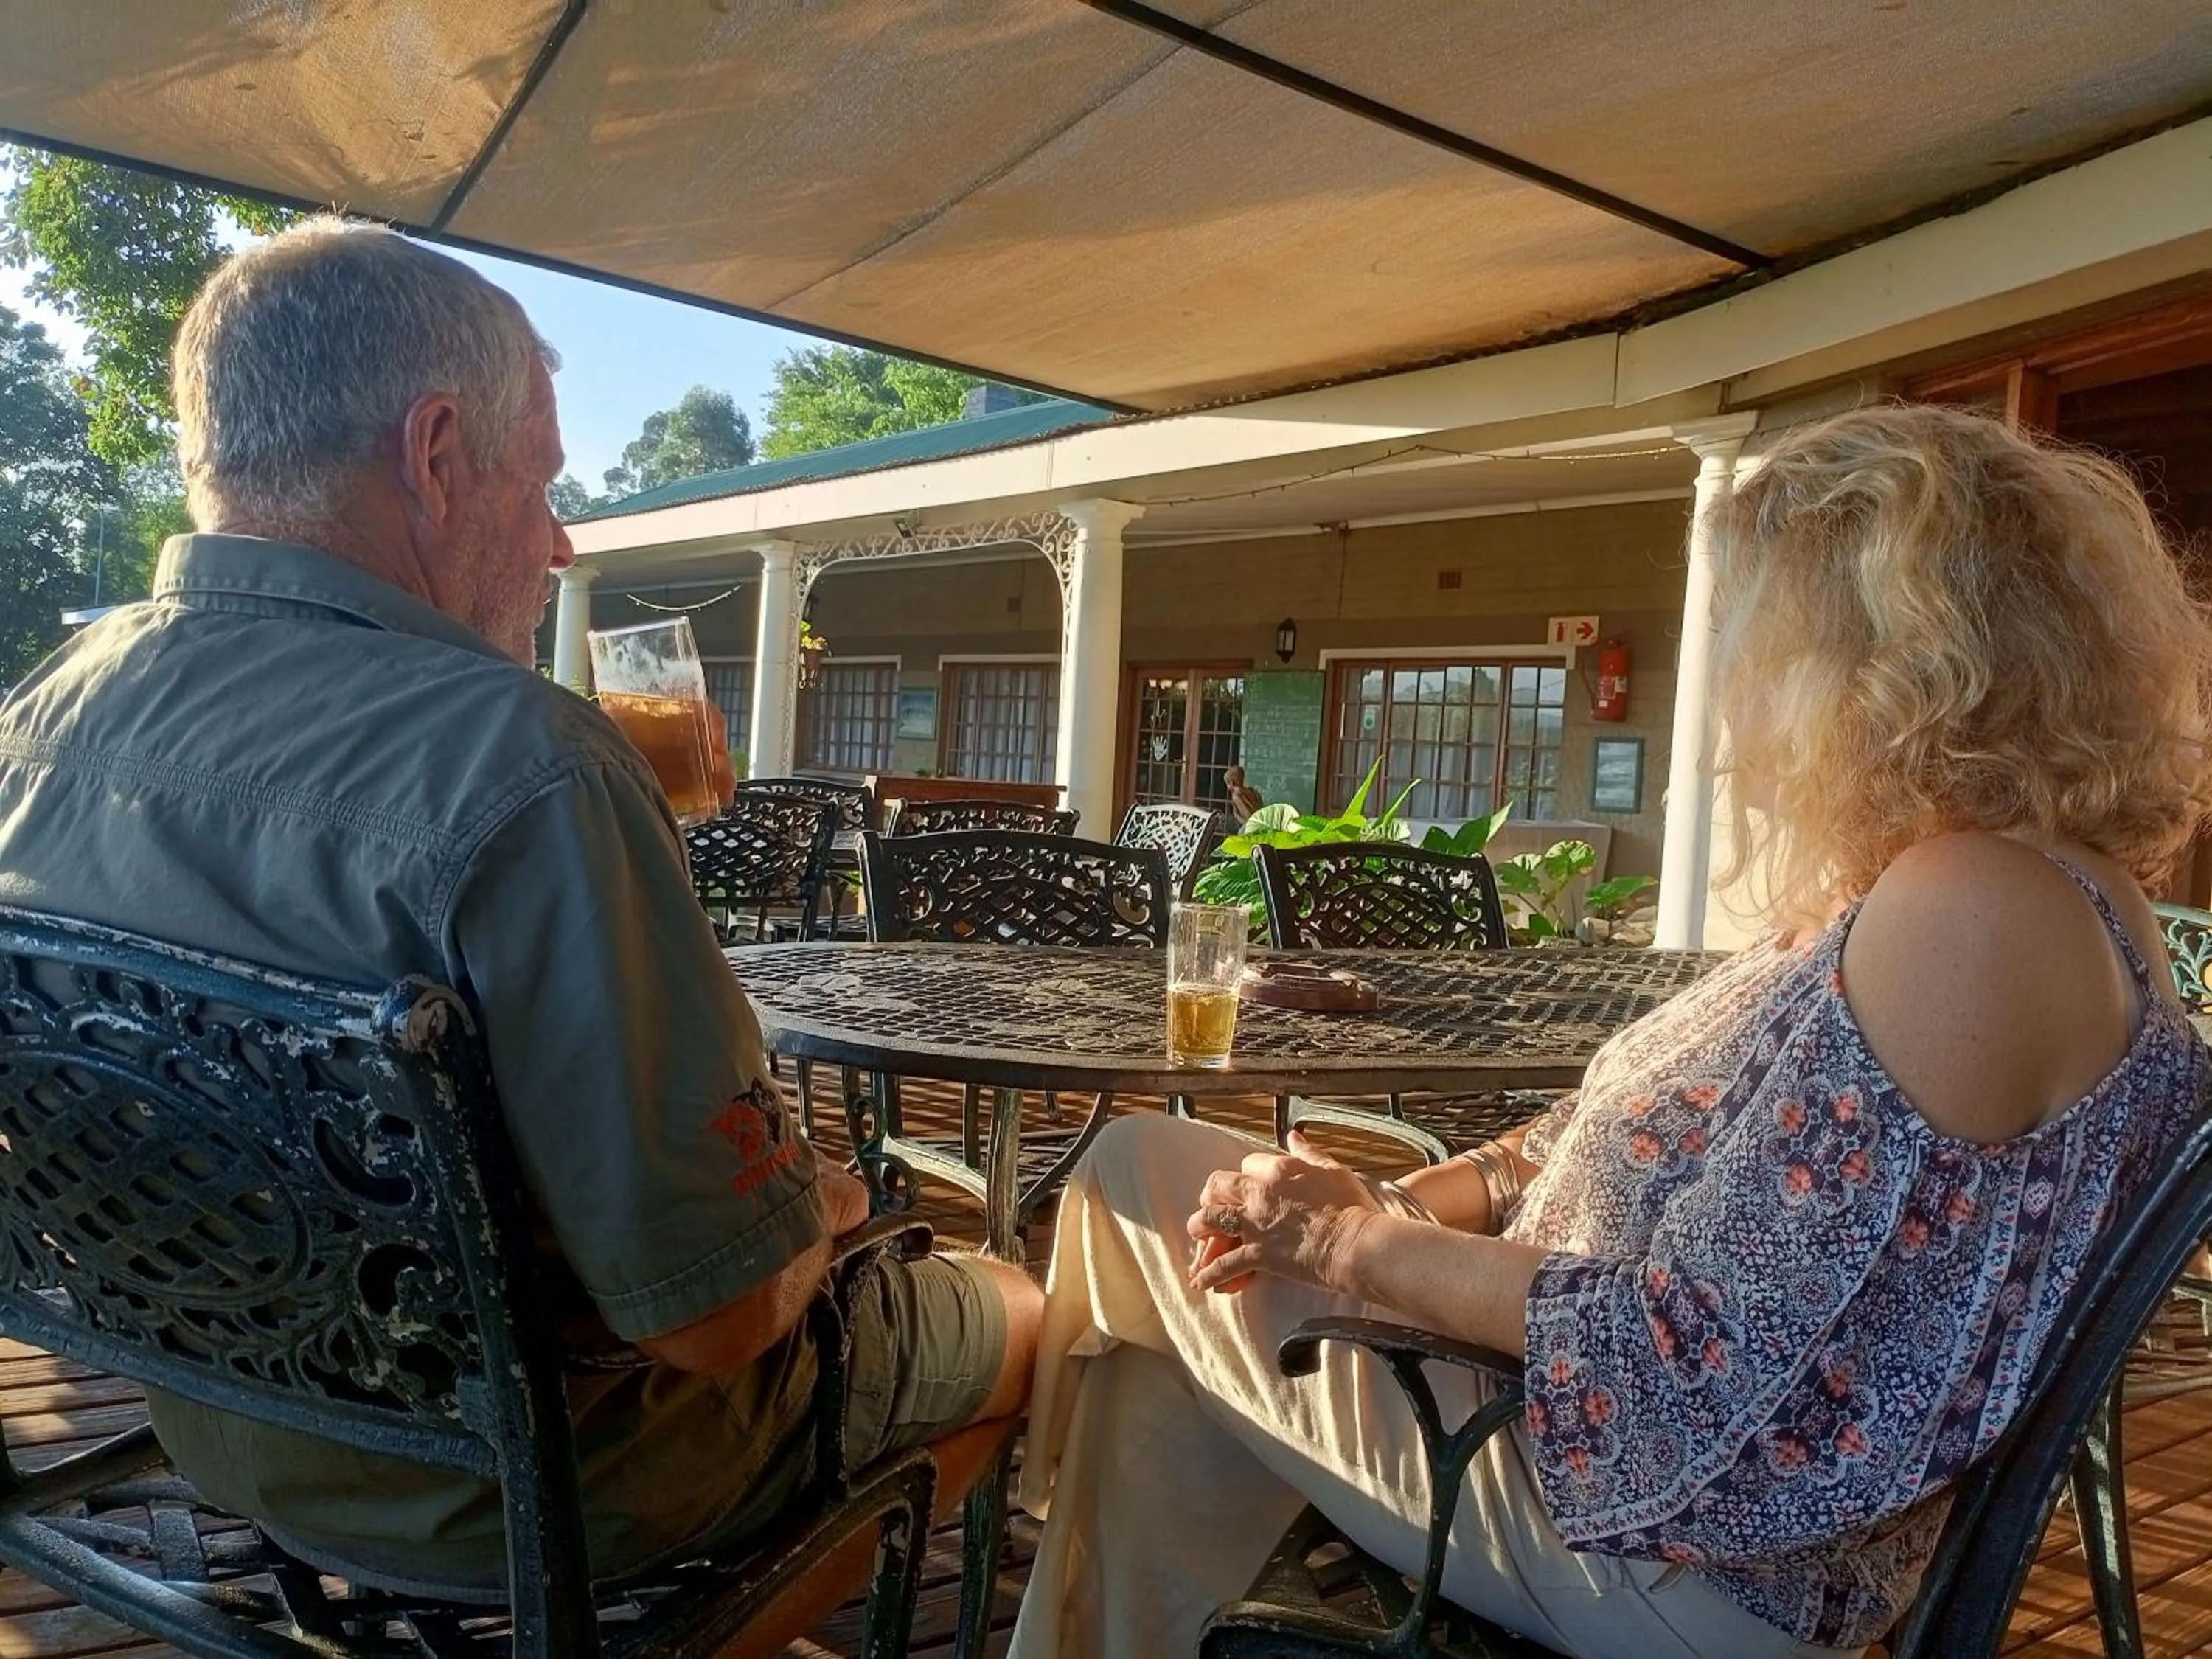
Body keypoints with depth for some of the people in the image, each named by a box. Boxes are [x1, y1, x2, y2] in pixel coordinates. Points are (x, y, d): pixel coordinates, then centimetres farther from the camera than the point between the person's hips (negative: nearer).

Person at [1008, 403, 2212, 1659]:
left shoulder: (1972, 907, -25)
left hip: (1691, 1556, -9)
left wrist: (1356, 1247, -15)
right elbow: (1653, 1150, 8)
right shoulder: (2047, 879, 7)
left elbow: (1701, 1354, -28)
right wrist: (1394, 1204, -2)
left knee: (1141, 1183, 1)